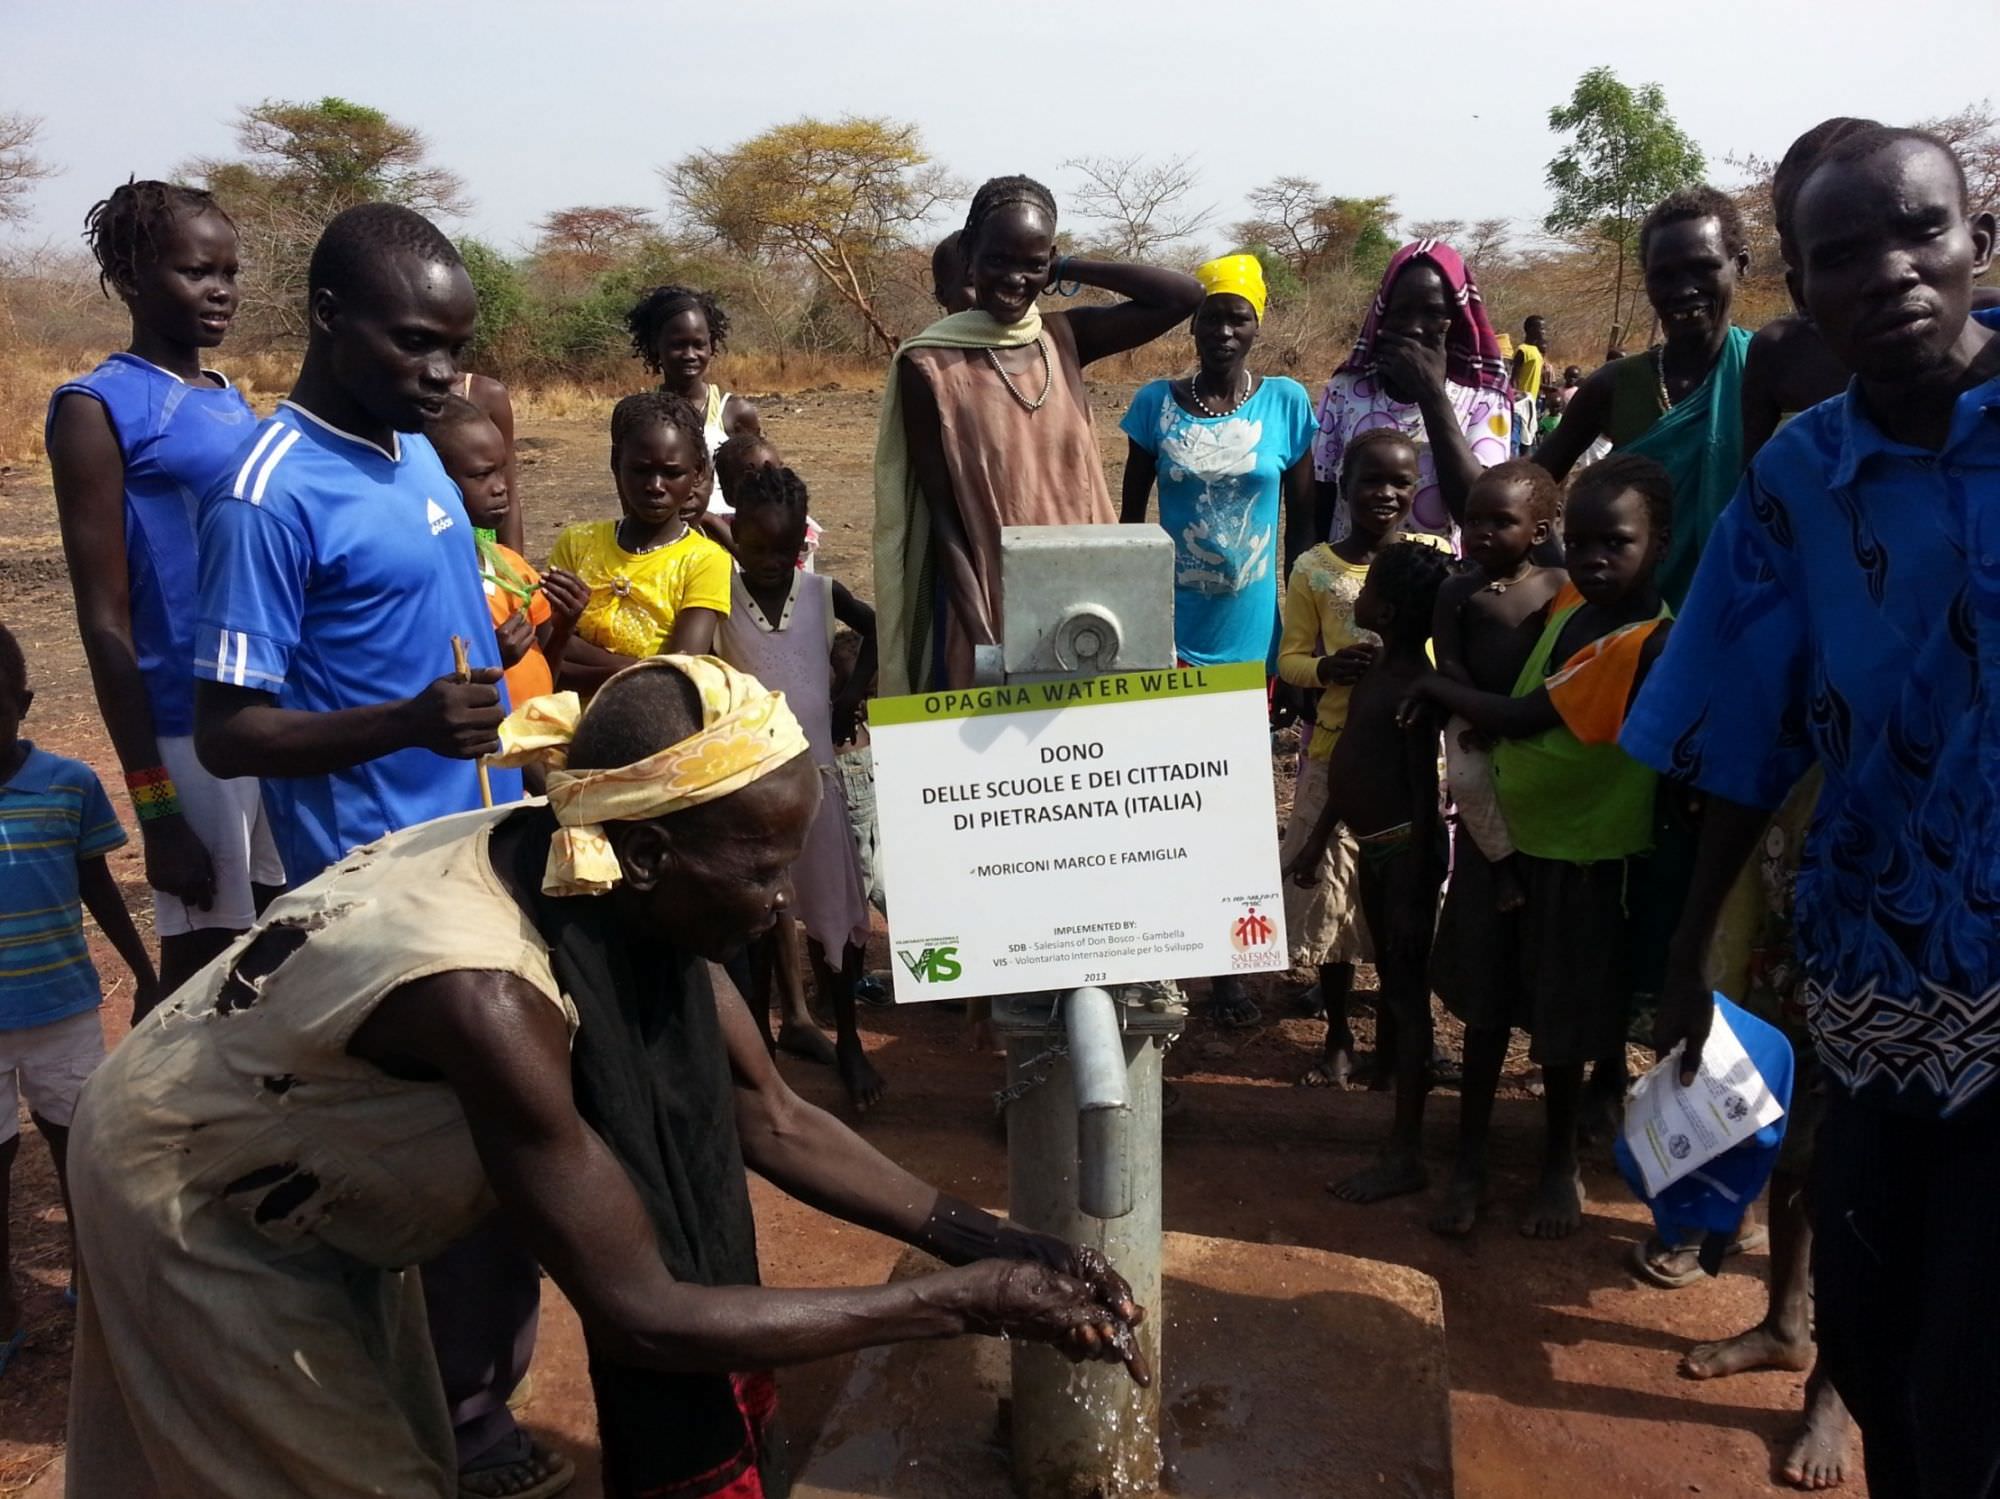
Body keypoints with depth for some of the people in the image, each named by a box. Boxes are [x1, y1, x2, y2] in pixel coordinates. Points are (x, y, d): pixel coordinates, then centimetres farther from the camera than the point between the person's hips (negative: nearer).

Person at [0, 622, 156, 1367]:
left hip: (64, 1007, 1)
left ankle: (88, 1264, 38)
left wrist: (145, 976, 10)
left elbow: (98, 886, 5)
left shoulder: (69, 783, -8)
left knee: (76, 1139, 17)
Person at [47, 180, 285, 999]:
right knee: (199, 969, 3)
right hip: (192, 729, -6)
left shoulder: (237, 403, 13)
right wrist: (152, 802, -12)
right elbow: (105, 623, -10)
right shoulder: (98, 408, -6)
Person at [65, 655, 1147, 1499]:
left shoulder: (604, 886, -19)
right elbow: (644, 1315, -35)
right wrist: (965, 1301, -32)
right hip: (197, 1206, -6)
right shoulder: (489, 997, -42)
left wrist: (981, 1237, -17)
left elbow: (770, 1120, -10)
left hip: (309, 1186, 7)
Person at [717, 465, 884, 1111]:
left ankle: (848, 1041, 20)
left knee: (833, 911, 6)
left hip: (815, 769, 2)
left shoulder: (822, 592, -1)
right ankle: (758, 1035, 24)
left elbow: (878, 629, 16)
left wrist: (851, 695, 8)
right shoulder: (720, 595, -8)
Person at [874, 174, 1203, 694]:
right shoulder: (929, 364, -8)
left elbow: (1187, 295, -2)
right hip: (982, 608, -4)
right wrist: (981, 634, -17)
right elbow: (942, 516, -10)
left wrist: (1068, 270, -3)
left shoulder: (1064, 339, 3)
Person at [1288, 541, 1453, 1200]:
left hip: (1404, 850, -9)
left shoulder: (1412, 687, -20)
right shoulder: (1377, 667, 8)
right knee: (1391, 979, 20)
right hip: (1374, 846, 9)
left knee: (1407, 988, -2)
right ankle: (1409, 1073, 38)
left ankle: (1405, 1154, 7)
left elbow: (1425, 794, -21)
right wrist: (1317, 839, 20)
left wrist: (1411, 895, -20)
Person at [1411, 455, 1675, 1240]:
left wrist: (1435, 688, -12)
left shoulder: (1649, 645, -25)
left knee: (1560, 1023, 12)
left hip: (1578, 856, -6)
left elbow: (1520, 718, -24)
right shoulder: (1569, 604, -3)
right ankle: (1469, 1160, 31)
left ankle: (1560, 1166, 36)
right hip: (1501, 828, 6)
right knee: (1484, 1004, 15)